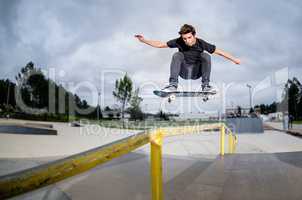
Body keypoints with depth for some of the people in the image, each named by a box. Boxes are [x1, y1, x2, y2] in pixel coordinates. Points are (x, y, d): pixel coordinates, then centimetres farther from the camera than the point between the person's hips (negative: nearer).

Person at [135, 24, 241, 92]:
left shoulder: (201, 43, -16)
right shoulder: (179, 42, -16)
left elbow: (219, 51, -10)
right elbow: (161, 45, -12)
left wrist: (234, 59, -7)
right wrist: (144, 40, -18)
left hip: (197, 72, 0)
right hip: (183, 72, 0)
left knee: (206, 56, -24)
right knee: (177, 55, -26)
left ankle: (205, 85, -21)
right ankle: (173, 85, -27)